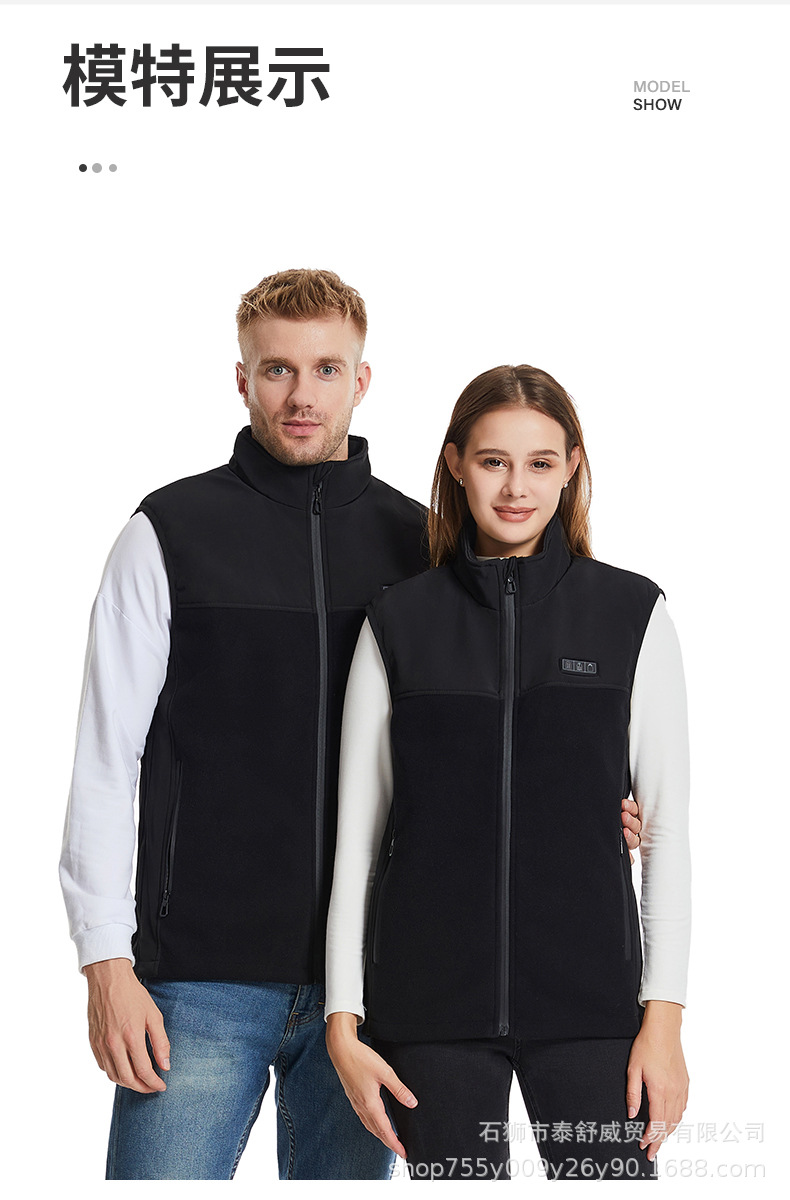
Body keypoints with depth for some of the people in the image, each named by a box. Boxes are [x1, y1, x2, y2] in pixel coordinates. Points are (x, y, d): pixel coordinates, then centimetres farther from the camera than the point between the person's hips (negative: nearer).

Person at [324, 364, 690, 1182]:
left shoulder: (632, 614, 3)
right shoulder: (399, 622, 5)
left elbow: (668, 825, 3)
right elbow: (357, 833, 6)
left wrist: (665, 1012, -3)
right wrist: (343, 1020, 1)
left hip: (588, 996, 0)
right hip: (432, 1000, 1)